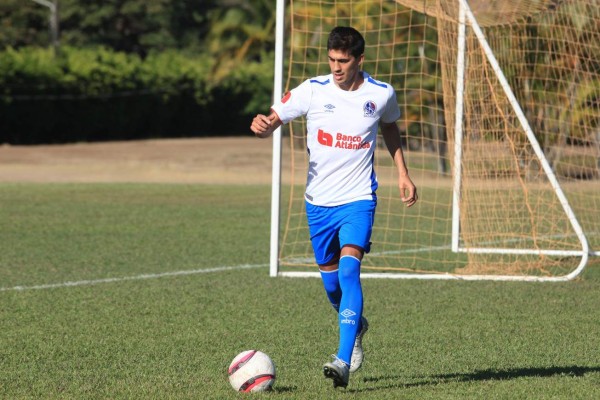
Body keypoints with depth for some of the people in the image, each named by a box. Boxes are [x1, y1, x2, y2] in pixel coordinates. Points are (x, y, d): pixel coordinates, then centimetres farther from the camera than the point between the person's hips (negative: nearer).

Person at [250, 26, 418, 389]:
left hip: (358, 199, -2)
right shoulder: (313, 90, -7)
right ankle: (356, 326, 45)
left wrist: (402, 173, 17)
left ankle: (344, 360, -27)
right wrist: (262, 125, -33)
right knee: (331, 279, 12)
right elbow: (274, 119, -9)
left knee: (349, 267, -22)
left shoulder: (382, 95, -4)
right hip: (319, 200, 2)